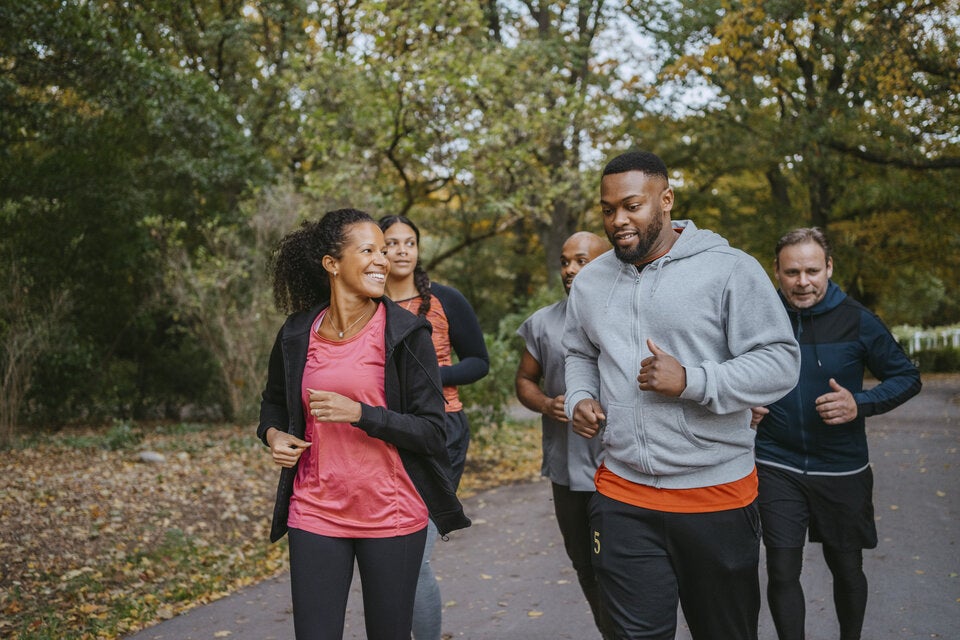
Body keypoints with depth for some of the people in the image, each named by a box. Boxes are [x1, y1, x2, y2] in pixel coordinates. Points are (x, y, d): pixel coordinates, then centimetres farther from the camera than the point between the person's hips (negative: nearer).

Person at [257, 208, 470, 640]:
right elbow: (274, 401, 21)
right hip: (315, 513, 2)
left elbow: (431, 432, -10)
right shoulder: (297, 334, 2)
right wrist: (273, 434, -1)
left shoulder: (406, 334, -7)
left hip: (391, 516, -2)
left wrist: (359, 413, -21)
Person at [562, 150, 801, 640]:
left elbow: (781, 362, -12)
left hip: (716, 495, -3)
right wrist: (579, 398, 3)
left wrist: (691, 381, -23)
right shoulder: (590, 281, 9)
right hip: (622, 496, 3)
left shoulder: (730, 271, -8)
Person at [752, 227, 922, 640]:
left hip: (842, 468, 0)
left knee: (847, 569, 15)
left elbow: (907, 377, -1)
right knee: (782, 571, -4)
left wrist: (860, 404, -17)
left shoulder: (856, 321, -7)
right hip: (777, 466, 0)